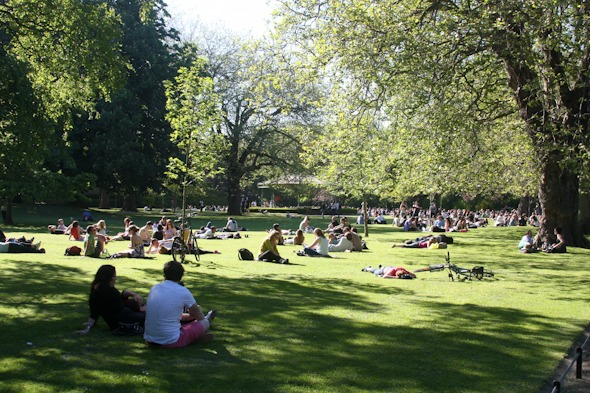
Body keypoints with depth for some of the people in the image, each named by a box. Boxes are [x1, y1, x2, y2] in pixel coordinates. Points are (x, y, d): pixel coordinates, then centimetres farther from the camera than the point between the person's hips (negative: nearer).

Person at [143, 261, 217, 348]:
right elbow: (199, 317, 8)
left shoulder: (154, 288, 6)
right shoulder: (183, 292, -10)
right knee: (203, 322, 15)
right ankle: (207, 320, 47)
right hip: (171, 342, -5)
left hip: (149, 341, 5)